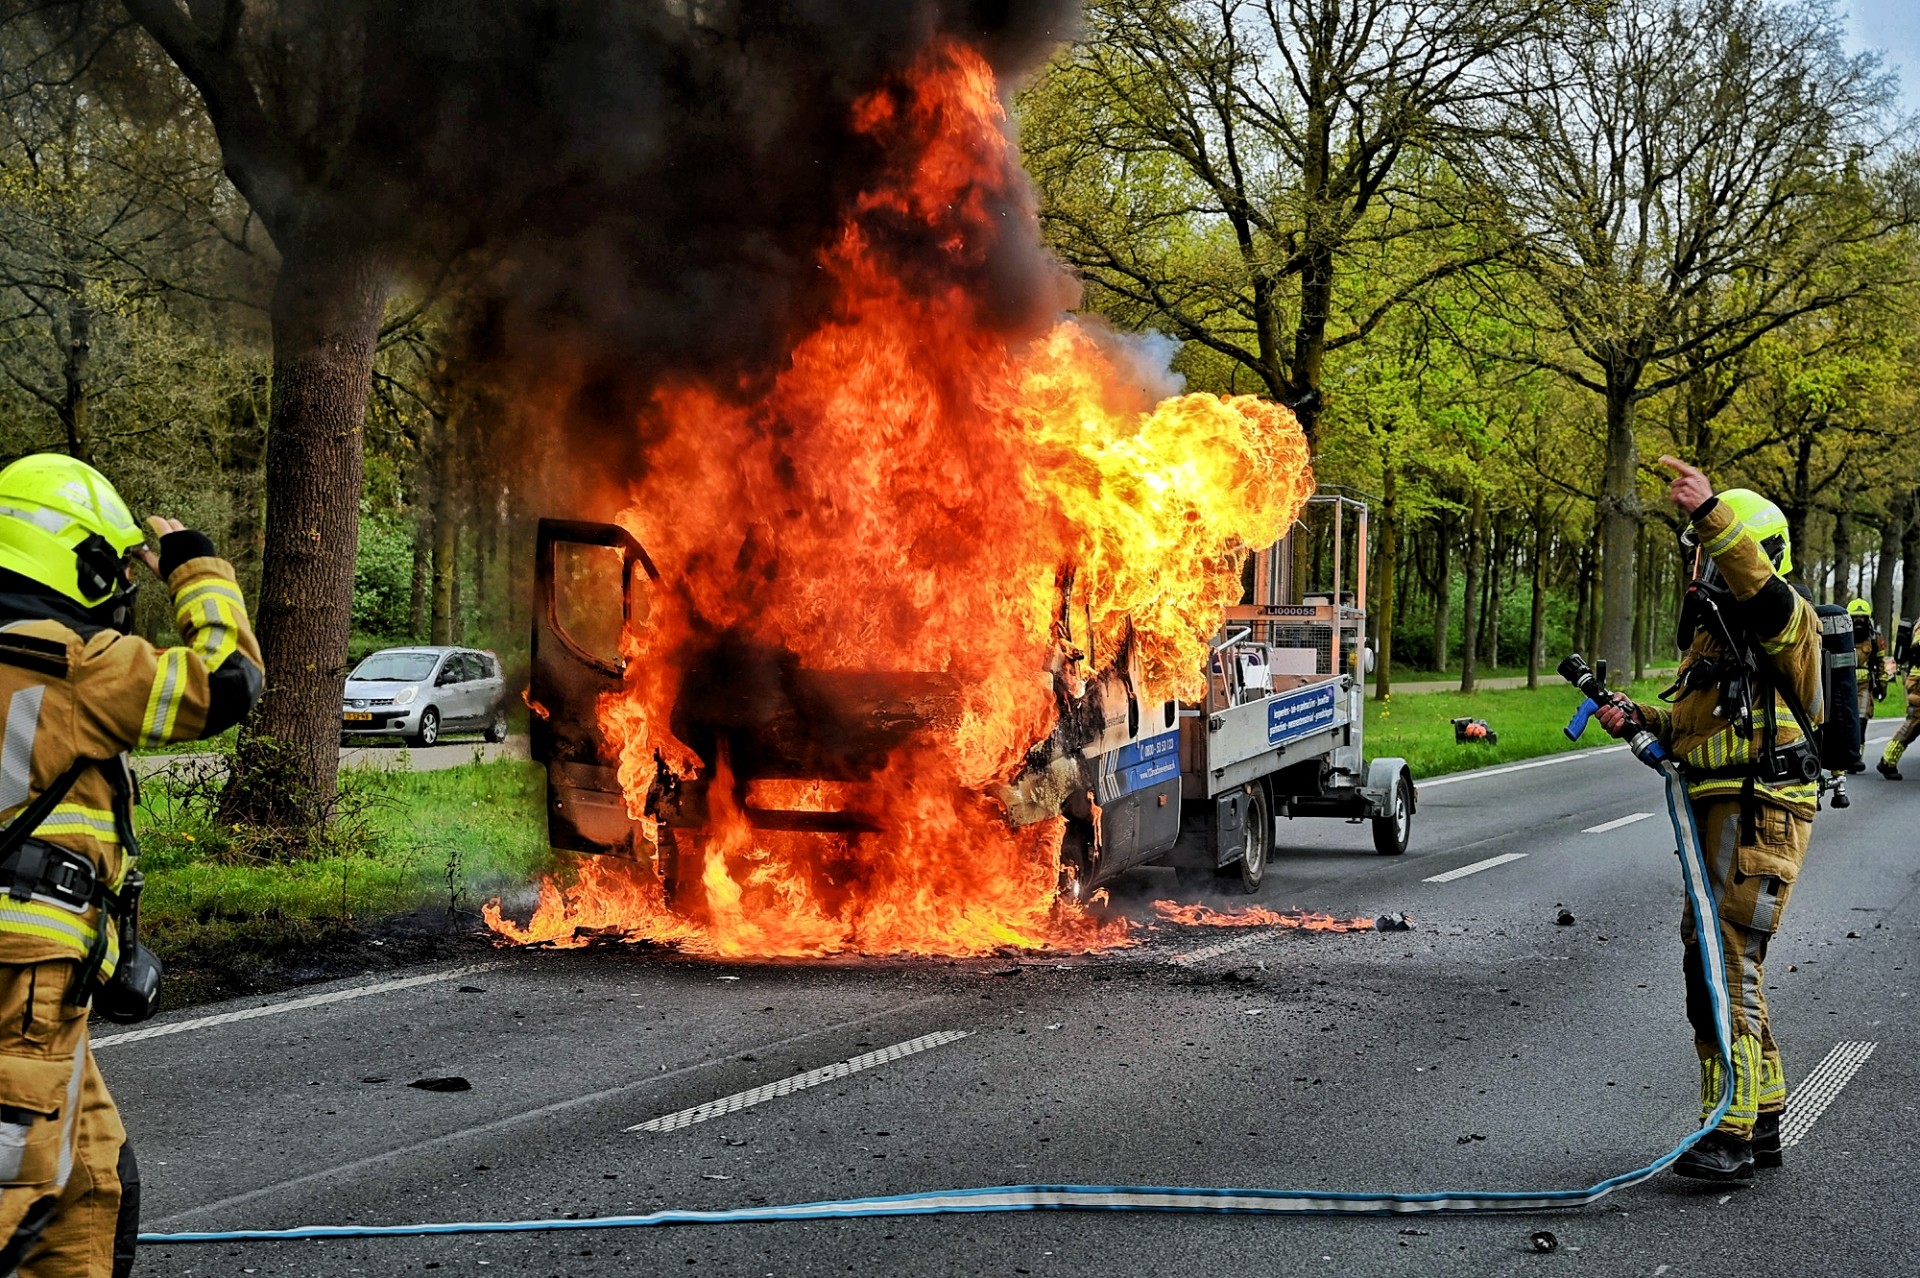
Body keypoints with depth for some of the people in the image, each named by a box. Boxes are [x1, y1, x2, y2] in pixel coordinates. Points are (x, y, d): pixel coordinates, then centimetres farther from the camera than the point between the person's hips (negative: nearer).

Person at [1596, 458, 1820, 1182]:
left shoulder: (1779, 619, -9)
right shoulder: (1711, 629, 22)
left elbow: (1758, 583, -35)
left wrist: (1711, 512, -47)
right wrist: (1639, 719, 11)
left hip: (1761, 811, -11)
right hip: (1720, 815, 11)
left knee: (1726, 960, -15)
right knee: (1714, 961, 15)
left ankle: (1730, 1135, -15)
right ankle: (1761, 1122, 25)